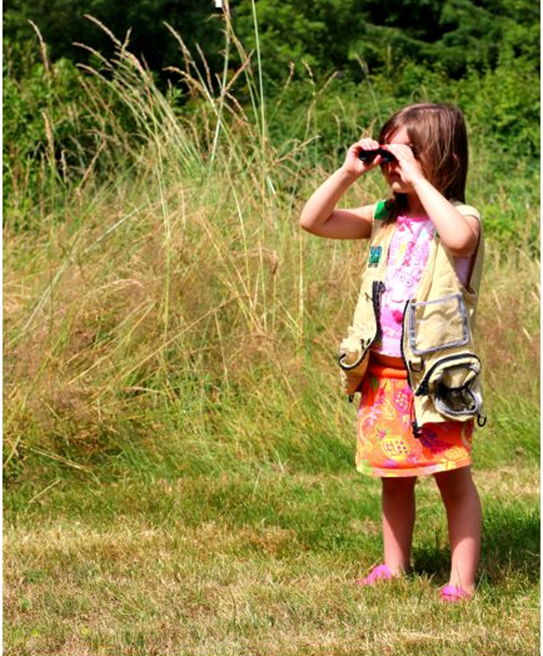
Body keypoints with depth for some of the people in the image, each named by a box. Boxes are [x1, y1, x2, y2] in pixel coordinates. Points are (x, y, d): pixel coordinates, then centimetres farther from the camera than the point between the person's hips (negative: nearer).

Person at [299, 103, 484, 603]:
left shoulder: (461, 218, -10)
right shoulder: (385, 219, 8)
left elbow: (459, 238, -35)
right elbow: (313, 220, 6)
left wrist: (417, 179, -28)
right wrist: (348, 172, -3)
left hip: (436, 375, -6)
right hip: (383, 372, 6)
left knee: (454, 478, 1)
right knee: (393, 477, 17)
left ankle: (463, 581, 6)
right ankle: (395, 565, 30)